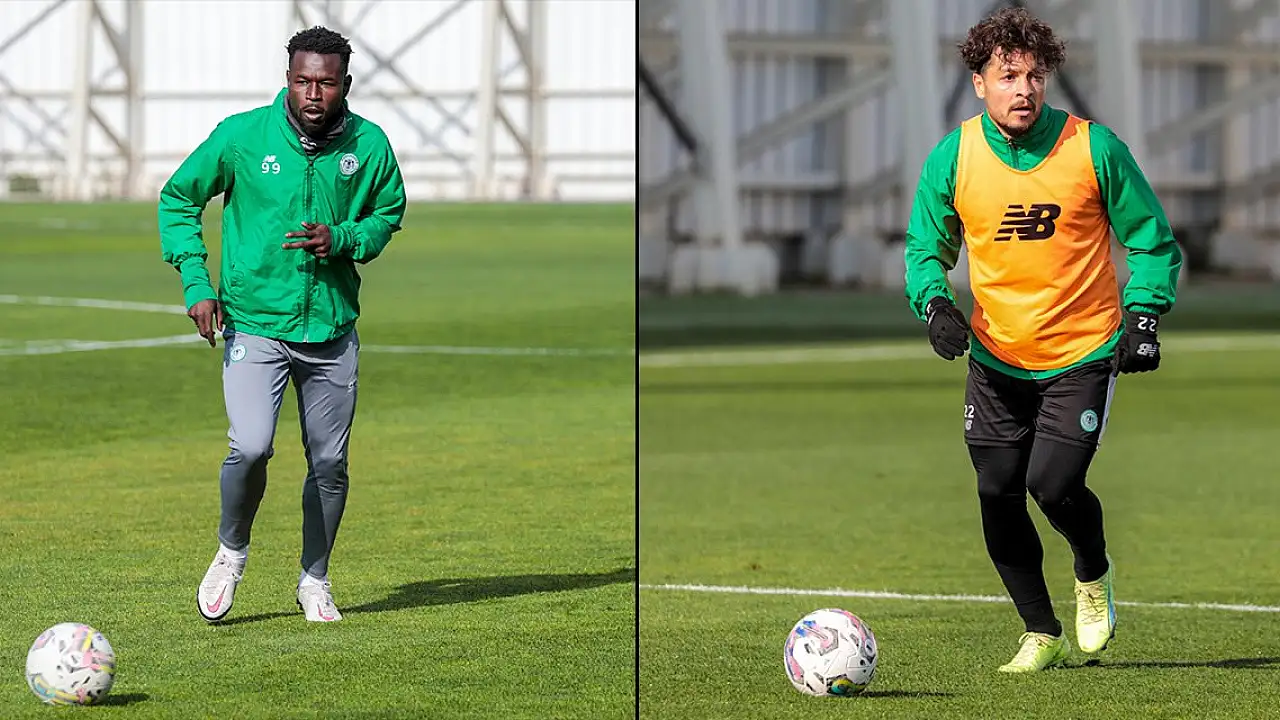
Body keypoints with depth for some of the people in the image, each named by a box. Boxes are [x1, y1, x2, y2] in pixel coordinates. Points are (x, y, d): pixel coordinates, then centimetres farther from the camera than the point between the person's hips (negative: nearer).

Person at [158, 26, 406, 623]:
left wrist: (342, 239, -8)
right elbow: (178, 198, 4)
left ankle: (314, 579, 28)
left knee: (329, 462, 8)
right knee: (251, 447, -18)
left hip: (331, 328, 3)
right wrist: (196, 281, -6)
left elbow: (388, 214, 14)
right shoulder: (242, 136, -8)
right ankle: (231, 551, 10)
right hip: (253, 322, -3)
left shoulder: (369, 145, -2)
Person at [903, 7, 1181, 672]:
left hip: (1083, 353, -3)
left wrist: (1143, 316, -11)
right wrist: (935, 304, -14)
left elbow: (1152, 240, 1)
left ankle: (1093, 573, 19)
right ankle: (1041, 635, 19)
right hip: (996, 358, 3)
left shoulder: (1094, 148, -10)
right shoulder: (953, 157, -6)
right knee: (997, 495, 1)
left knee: (1054, 484, -15)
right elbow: (926, 247, 6)